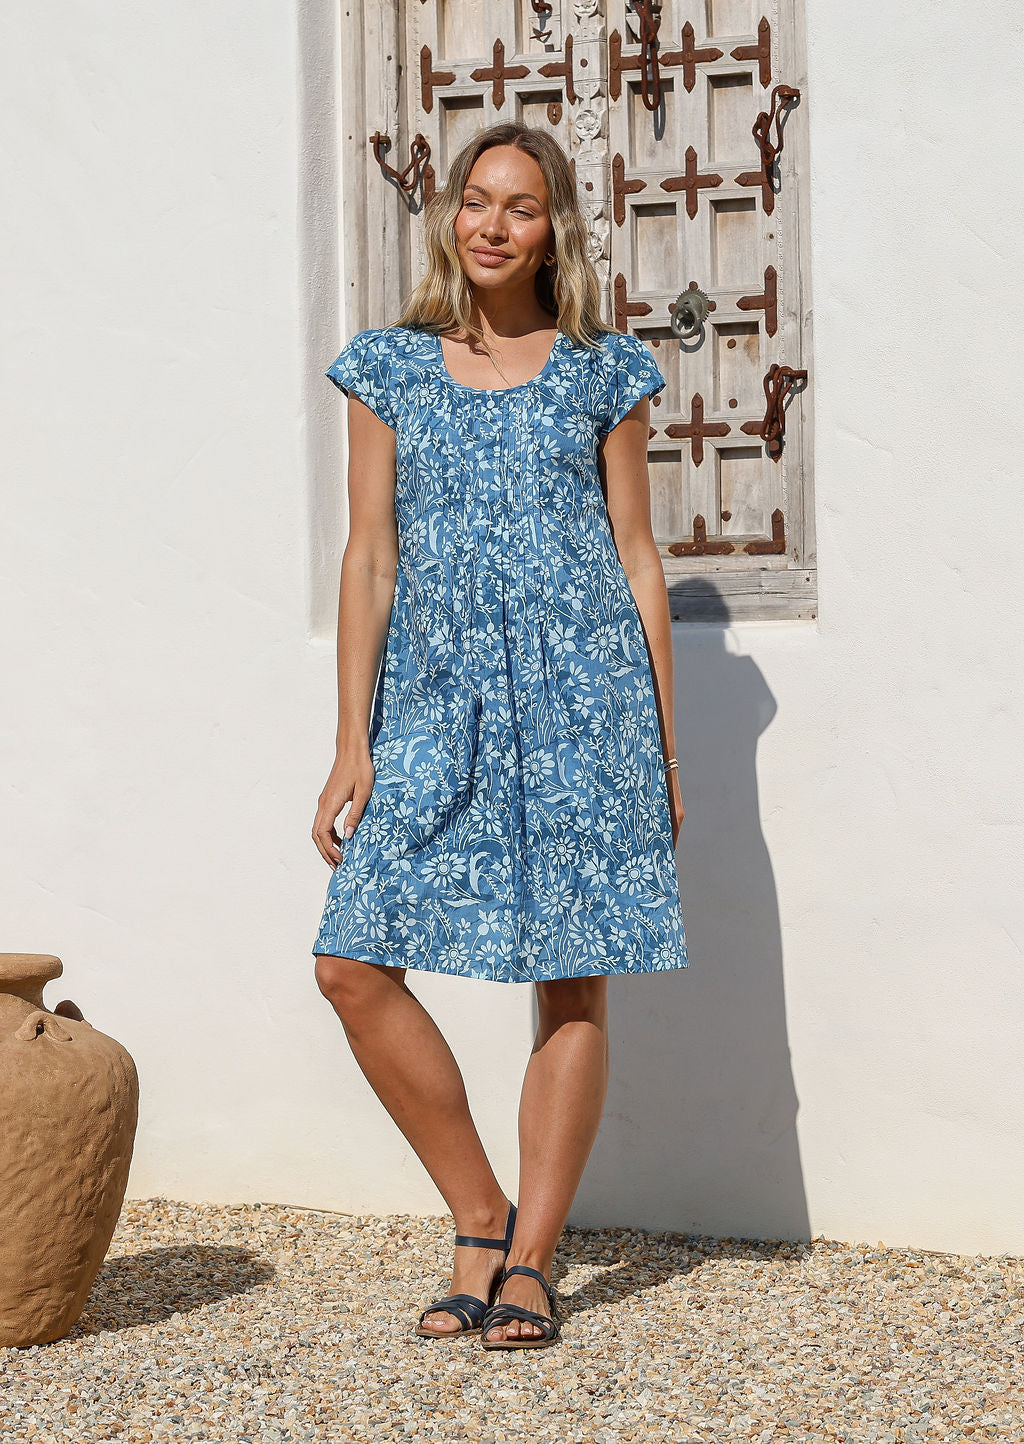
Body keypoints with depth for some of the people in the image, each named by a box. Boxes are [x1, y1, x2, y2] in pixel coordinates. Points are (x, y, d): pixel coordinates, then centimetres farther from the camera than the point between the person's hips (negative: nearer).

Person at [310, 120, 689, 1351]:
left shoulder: (601, 369, 7)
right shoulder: (390, 366, 9)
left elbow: (637, 558, 7)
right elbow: (370, 556, 6)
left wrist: (664, 743, 4)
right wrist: (353, 740, 0)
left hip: (579, 695, -1)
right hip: (438, 698, 2)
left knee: (573, 983, 0)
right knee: (354, 965, -7)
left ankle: (530, 1260, 12)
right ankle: (480, 1221, 9)